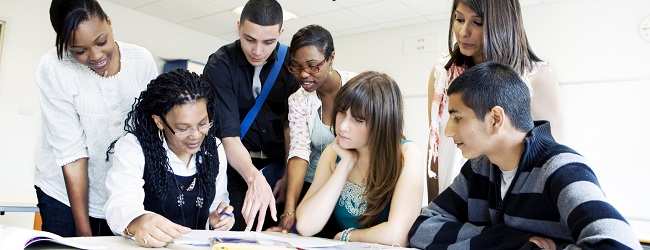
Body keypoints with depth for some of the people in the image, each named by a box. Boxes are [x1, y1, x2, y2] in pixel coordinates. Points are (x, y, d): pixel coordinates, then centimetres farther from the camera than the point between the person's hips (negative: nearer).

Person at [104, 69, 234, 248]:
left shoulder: (214, 149, 4)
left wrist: (218, 221, -6)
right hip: (149, 245, -2)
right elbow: (121, 205, -24)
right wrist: (137, 223, -45)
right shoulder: (132, 148, -9)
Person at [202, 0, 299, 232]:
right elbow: (228, 133, -25)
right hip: (236, 163, -3)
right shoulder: (219, 65, -16)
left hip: (277, 165, 3)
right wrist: (255, 179, -39)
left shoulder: (289, 63, -5)